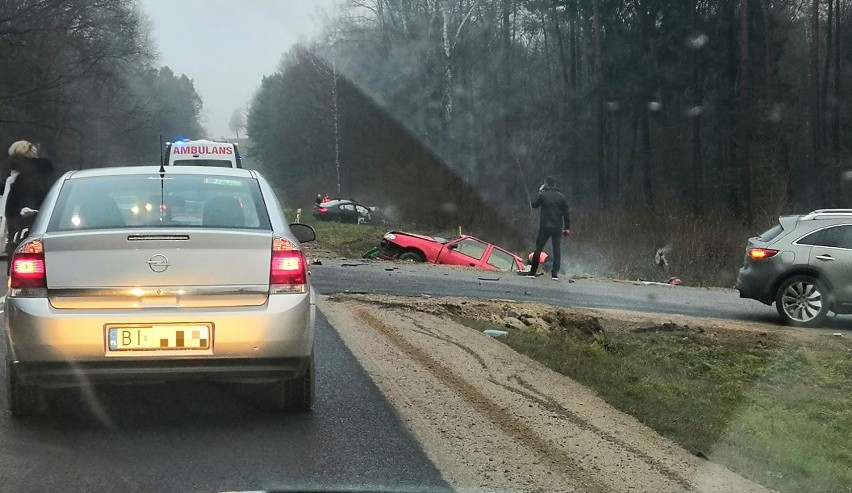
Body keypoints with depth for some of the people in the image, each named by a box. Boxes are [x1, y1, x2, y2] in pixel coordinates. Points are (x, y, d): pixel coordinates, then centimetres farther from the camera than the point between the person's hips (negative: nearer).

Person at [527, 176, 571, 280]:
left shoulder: (543, 195, -6)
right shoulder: (562, 197, 3)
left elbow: (534, 205, 10)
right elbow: (566, 213, 2)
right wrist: (567, 227, 5)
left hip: (545, 227, -2)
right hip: (558, 227, 2)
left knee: (538, 249, 7)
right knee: (557, 250, 4)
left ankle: (532, 272, 9)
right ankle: (555, 274, -3)